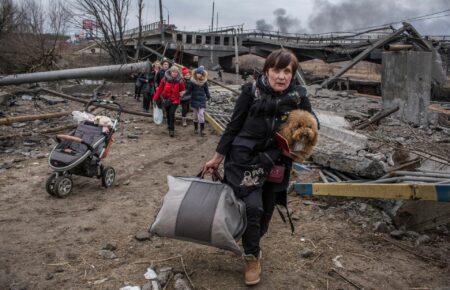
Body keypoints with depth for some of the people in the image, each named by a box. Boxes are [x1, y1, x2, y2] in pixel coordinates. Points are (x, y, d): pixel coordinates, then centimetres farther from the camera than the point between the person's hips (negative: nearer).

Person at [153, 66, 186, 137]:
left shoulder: (180, 81, -6)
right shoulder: (165, 79, -7)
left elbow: (182, 89, 12)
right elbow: (160, 88, 0)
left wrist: (182, 92, -7)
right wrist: (155, 98, 3)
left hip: (175, 100, -2)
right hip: (165, 99, 2)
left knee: (172, 114, -12)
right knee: (168, 114, 13)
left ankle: (172, 130, -7)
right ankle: (169, 125, 35)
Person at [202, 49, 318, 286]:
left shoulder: (298, 97, -6)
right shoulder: (251, 91, -11)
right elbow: (234, 126, -5)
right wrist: (217, 157, -1)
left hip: (275, 164, 3)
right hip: (245, 159, -3)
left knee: (266, 211, 13)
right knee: (252, 207, -13)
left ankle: (252, 243, 42)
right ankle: (252, 256, 12)